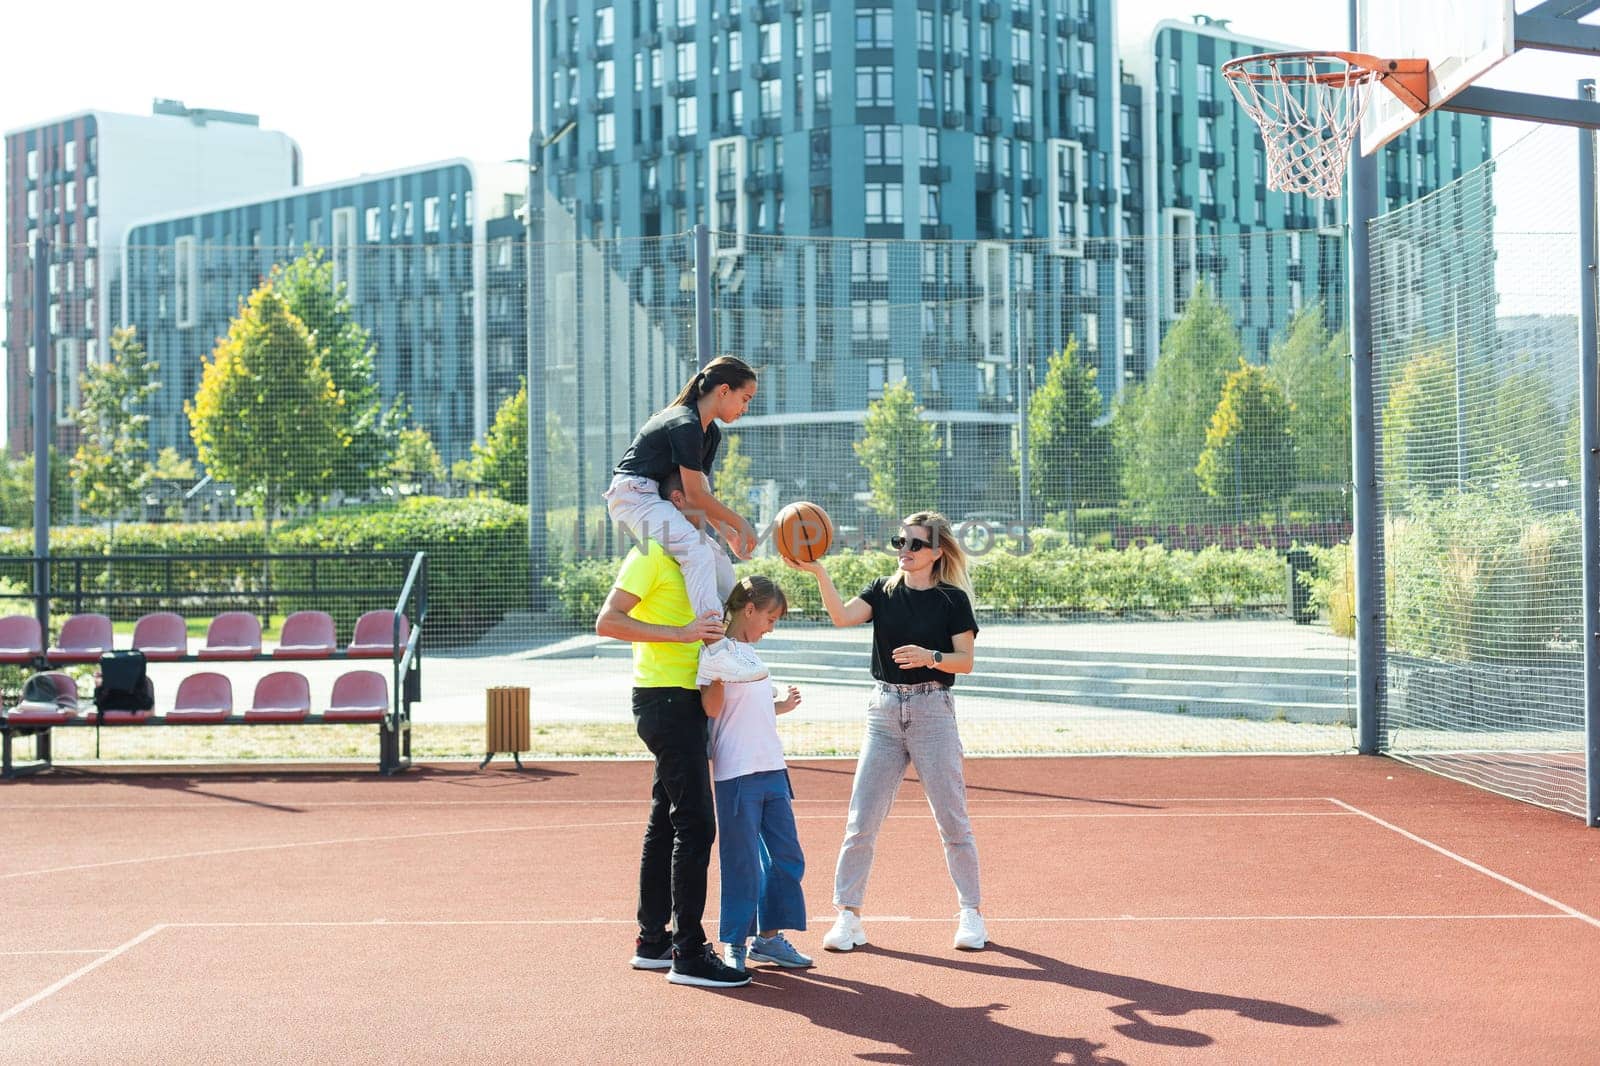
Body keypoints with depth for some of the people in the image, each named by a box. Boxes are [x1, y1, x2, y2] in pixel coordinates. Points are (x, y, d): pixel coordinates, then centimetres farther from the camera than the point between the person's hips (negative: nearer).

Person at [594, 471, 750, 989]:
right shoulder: (651, 553, -10)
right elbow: (608, 621, -19)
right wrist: (681, 632, -25)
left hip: (684, 699, 10)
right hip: (665, 697, -10)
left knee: (666, 821, 13)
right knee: (695, 823, -11)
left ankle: (652, 941, 21)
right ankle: (688, 953, -9)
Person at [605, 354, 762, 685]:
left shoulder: (710, 432, 13)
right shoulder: (685, 425, -19)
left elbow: (701, 496, 14)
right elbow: (695, 496, -19)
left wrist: (730, 534, 3)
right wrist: (740, 524, -11)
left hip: (656, 501, 11)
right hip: (633, 494, -11)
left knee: (718, 558, 9)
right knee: (697, 549, -28)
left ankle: (733, 642, 13)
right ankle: (715, 651, -37)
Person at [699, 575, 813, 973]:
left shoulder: (752, 653, 17)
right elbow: (712, 707, -21)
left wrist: (780, 706, 30)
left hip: (772, 772, 9)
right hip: (737, 774, -9)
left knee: (786, 856, 11)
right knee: (742, 863, -1)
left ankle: (769, 936, 22)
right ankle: (735, 946, 11)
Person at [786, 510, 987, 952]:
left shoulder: (953, 599, 0)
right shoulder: (883, 592, 6)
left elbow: (965, 660, -3)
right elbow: (842, 616, -12)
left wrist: (929, 657, -22)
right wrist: (818, 572, -26)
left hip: (933, 710, -3)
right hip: (884, 712, 3)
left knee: (952, 819, 3)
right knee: (861, 820, -1)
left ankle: (970, 913, 15)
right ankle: (848, 915, 6)